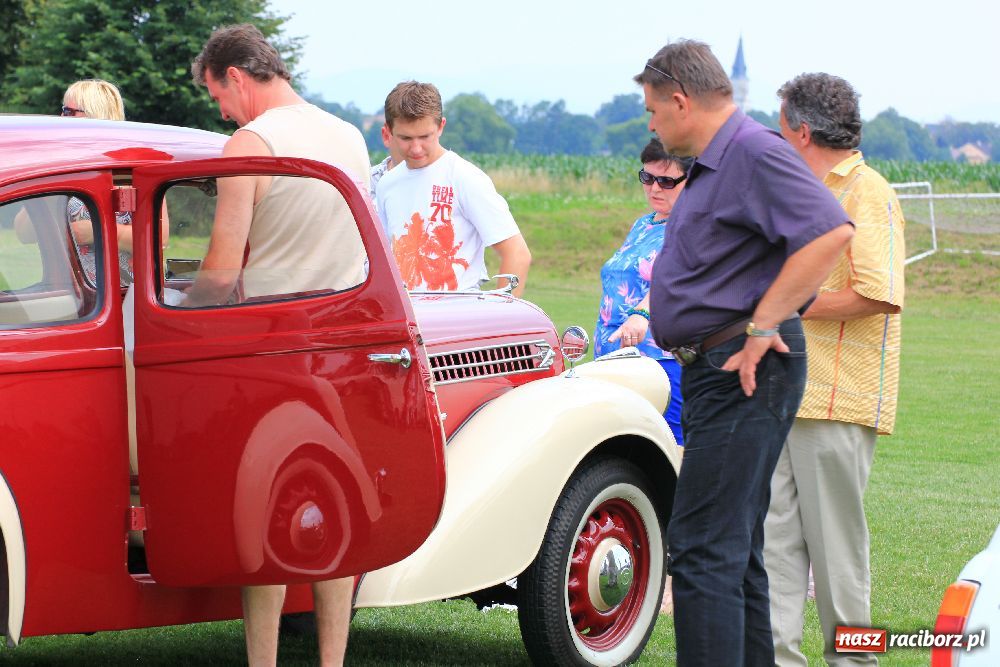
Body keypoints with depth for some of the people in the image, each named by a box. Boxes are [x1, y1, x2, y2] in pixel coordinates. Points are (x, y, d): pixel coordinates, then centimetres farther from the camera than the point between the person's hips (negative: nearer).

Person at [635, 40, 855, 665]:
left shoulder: (755, 152, -14)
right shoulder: (714, 164, 18)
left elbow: (832, 233, -27)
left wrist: (761, 326, -25)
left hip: (745, 374, -11)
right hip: (717, 373, 11)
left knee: (703, 549, -14)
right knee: (734, 549, 16)